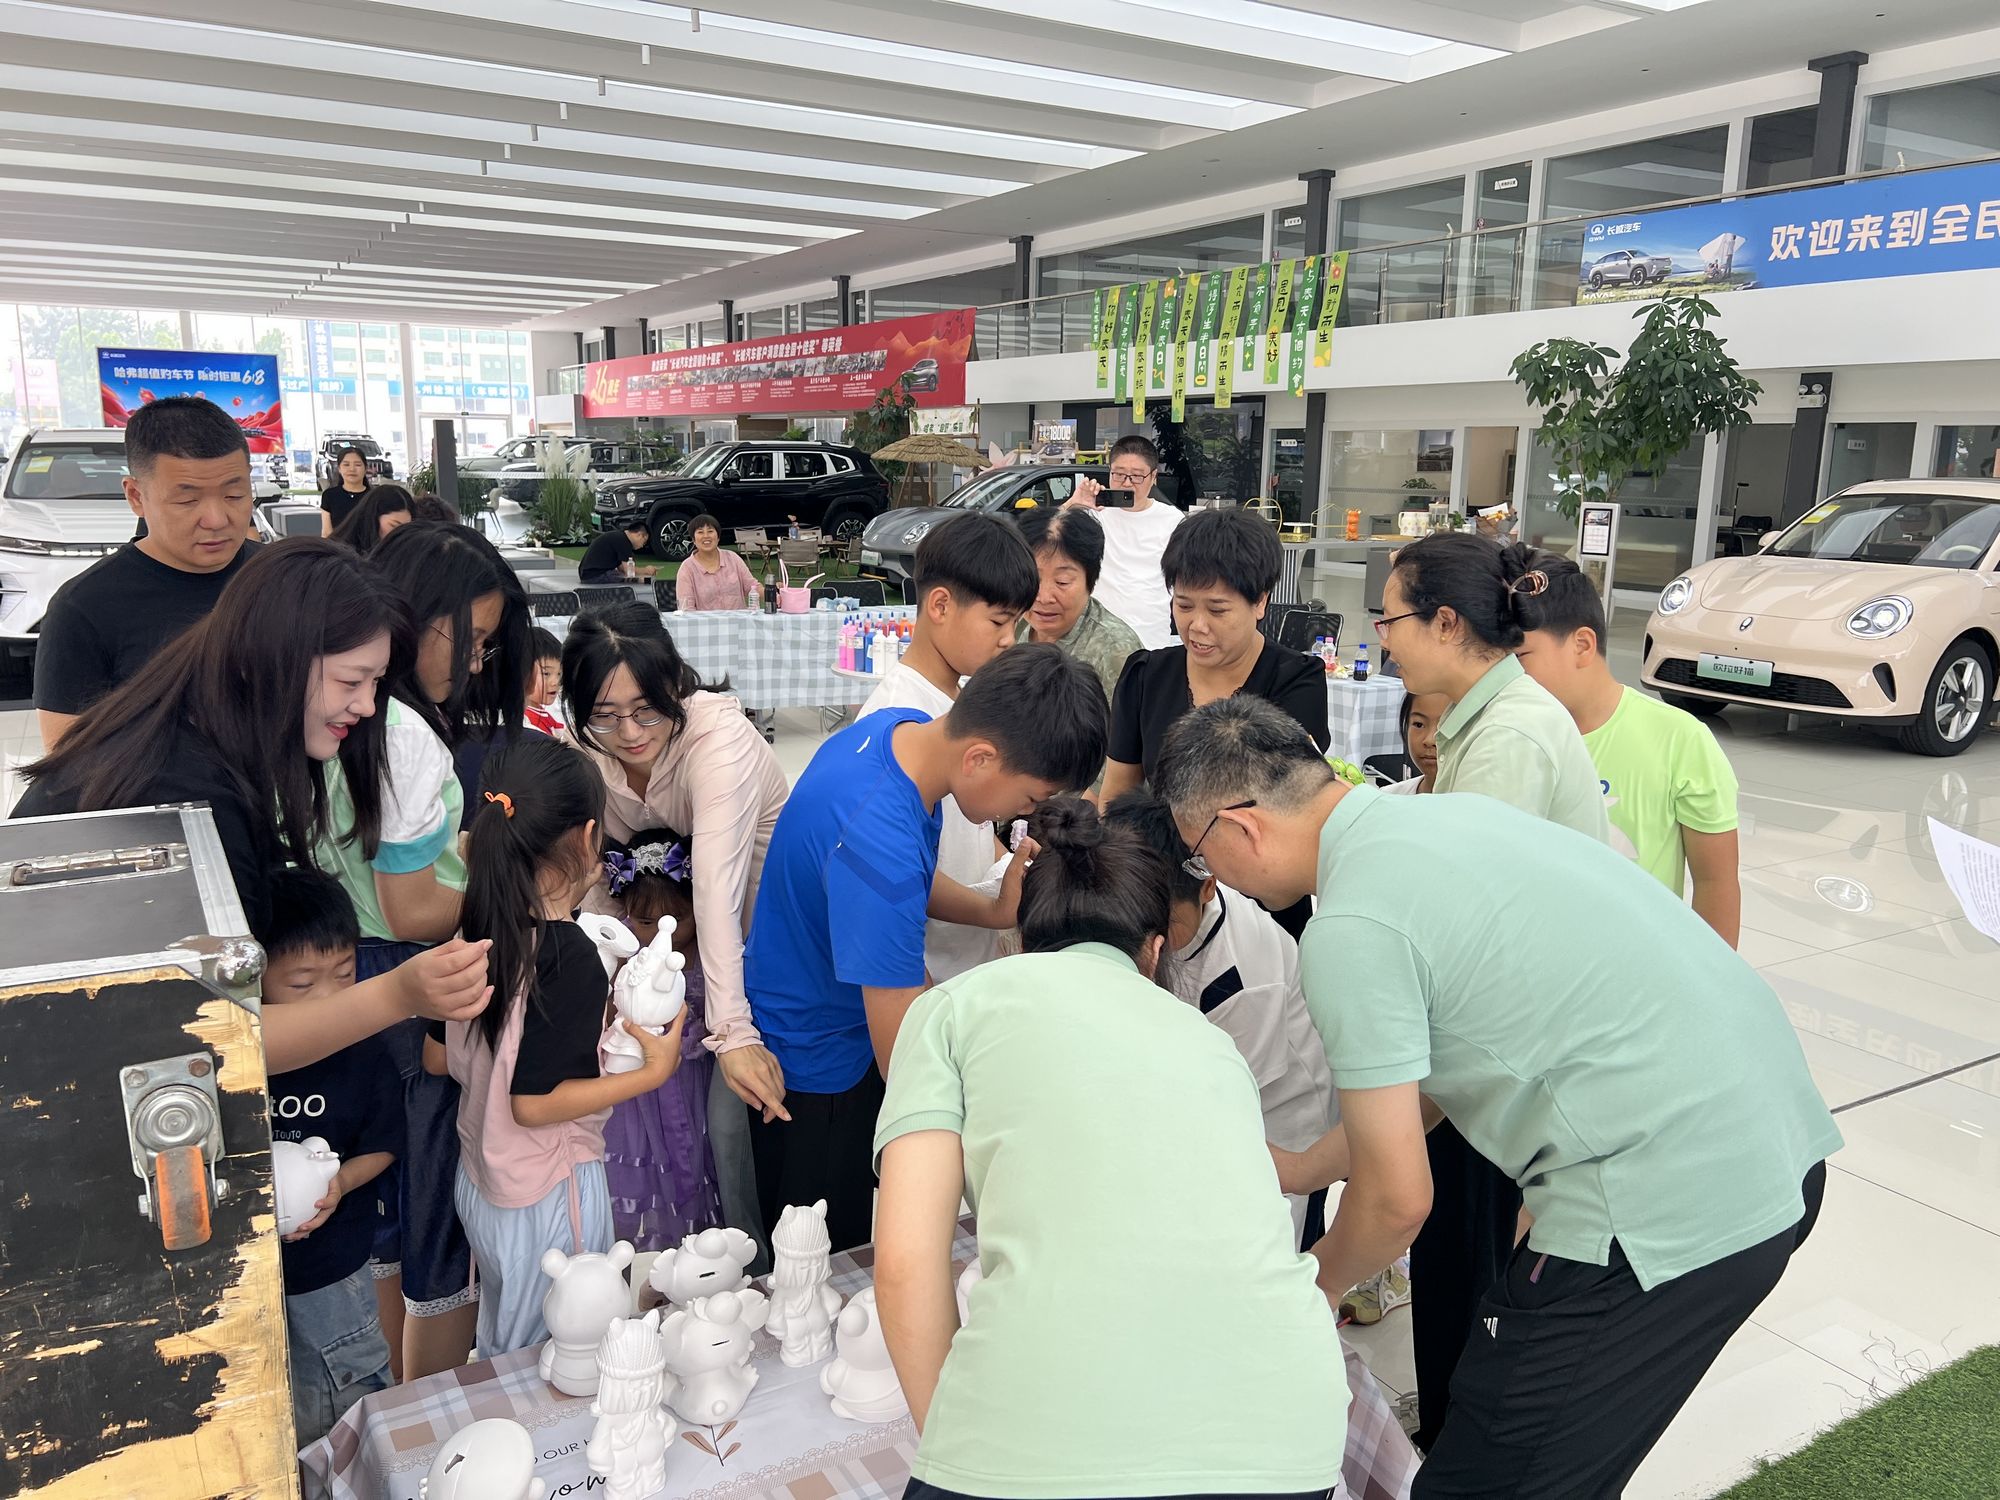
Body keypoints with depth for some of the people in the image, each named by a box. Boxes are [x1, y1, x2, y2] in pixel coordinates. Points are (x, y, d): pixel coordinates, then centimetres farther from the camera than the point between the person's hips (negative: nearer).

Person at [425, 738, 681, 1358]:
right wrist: (654, 1071, -18)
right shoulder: (569, 956, -26)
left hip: (478, 1182, 8)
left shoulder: (476, 930, -4)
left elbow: (437, 1057, 6)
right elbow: (534, 1102, -23)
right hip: (547, 1198, -7)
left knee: (500, 1344, 25)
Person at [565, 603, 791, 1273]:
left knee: (734, 1109, -10)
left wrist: (734, 1033, -46)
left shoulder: (719, 738, -32)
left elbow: (718, 890, -41)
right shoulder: (586, 750, -12)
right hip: (665, 928, 6)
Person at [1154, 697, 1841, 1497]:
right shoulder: (1446, 813, 10)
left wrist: (1313, 1287, 12)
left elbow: (1396, 1199, -9)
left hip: (1677, 1208, -9)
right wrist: (1301, 1170, 29)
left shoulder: (1349, 928, -17)